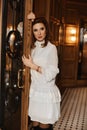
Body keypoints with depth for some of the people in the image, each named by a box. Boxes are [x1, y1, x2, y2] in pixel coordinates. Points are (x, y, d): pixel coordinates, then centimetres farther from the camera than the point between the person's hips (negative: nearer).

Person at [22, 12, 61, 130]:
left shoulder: (51, 48, -11)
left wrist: (32, 65, -13)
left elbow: (51, 73, -15)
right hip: (35, 91, 6)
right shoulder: (33, 47, 6)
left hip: (47, 92, -6)